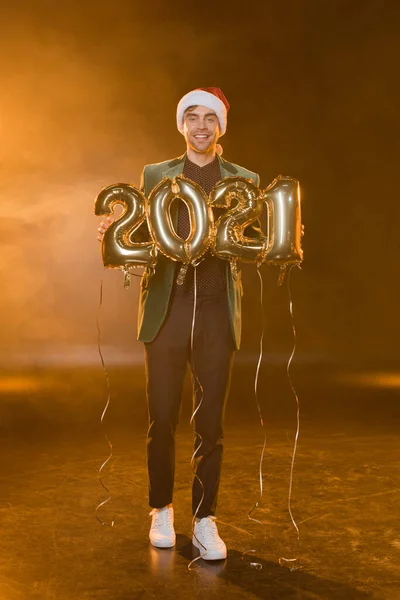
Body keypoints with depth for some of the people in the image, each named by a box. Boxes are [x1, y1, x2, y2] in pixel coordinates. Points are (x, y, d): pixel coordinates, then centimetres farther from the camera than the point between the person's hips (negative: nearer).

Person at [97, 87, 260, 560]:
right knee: (162, 419, 4)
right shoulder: (155, 175, 11)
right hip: (166, 310, 0)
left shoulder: (244, 180, 11)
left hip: (216, 313, 0)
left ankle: (204, 521, 14)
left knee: (210, 423, 2)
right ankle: (161, 510, 24)